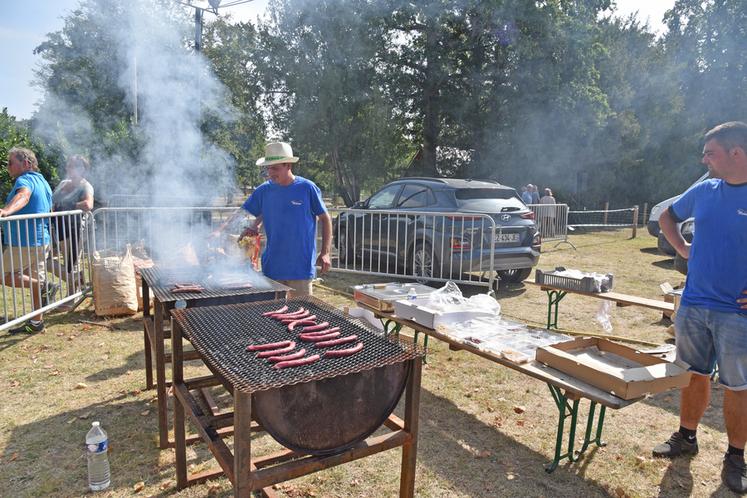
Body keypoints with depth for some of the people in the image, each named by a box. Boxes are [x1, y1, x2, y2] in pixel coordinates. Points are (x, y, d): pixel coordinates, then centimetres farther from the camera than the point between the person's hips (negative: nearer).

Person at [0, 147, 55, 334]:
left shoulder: (25, 180, -13)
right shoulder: (43, 182, 17)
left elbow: (23, 195, -37)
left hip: (24, 242, -10)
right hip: (42, 241, 10)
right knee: (35, 280, 14)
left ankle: (45, 288, -6)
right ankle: (36, 322, 20)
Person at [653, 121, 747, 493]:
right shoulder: (704, 191, 4)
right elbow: (667, 217, 23)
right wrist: (683, 249, 9)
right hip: (693, 305, 4)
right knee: (694, 376, 16)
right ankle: (686, 437, 33)